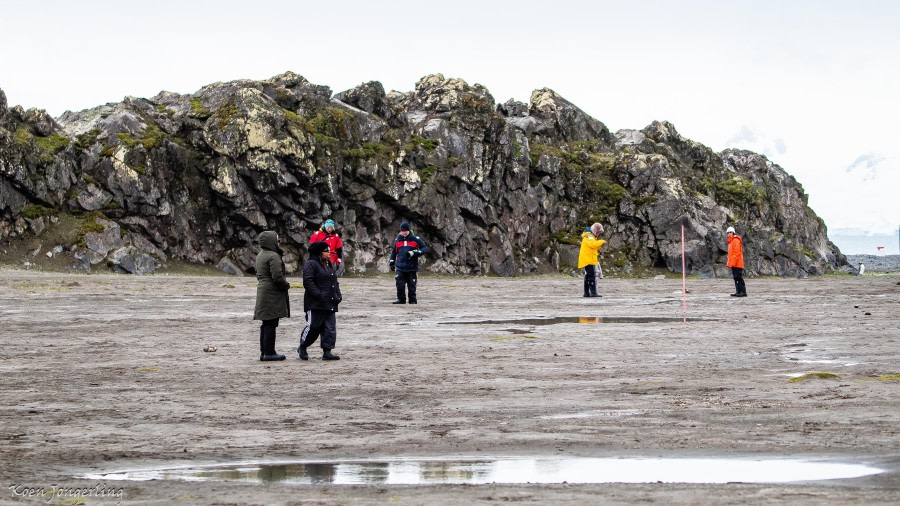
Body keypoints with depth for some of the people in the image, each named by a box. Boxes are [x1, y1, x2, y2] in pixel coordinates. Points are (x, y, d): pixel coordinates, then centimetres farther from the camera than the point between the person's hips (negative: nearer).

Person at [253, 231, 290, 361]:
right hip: (272, 294, -10)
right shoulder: (273, 256, -16)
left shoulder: (260, 256, 14)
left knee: (266, 324, 13)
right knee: (271, 323, -6)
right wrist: (286, 285, -6)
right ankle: (269, 352, -4)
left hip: (262, 291, 10)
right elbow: (277, 276, -21)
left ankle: (264, 352, 17)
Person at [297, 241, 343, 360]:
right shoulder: (311, 265, -8)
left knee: (330, 328, 2)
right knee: (313, 326, -5)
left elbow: (335, 283, 24)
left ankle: (327, 351, 4)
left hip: (330, 304, 8)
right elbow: (308, 282, -17)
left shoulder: (329, 265, 20)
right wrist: (319, 295, -22)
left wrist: (338, 295, 8)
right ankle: (302, 347, 14)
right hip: (315, 305, -8)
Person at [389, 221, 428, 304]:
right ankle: (401, 299, 8)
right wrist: (391, 262, 17)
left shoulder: (415, 239, 0)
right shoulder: (397, 240, 12)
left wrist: (415, 253, -14)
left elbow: (425, 248, 0)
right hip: (400, 267, 2)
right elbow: (394, 251, 23)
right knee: (400, 284, -5)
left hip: (412, 267, -2)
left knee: (412, 285, 1)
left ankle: (413, 300, 12)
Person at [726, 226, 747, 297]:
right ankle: (738, 292, 12)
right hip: (733, 264, 10)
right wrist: (728, 262, 20)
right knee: (736, 277, 10)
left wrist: (733, 262, -21)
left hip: (737, 264, -10)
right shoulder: (731, 241, 20)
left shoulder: (736, 240, -12)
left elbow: (737, 253, -18)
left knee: (739, 278, -12)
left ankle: (743, 292, -12)